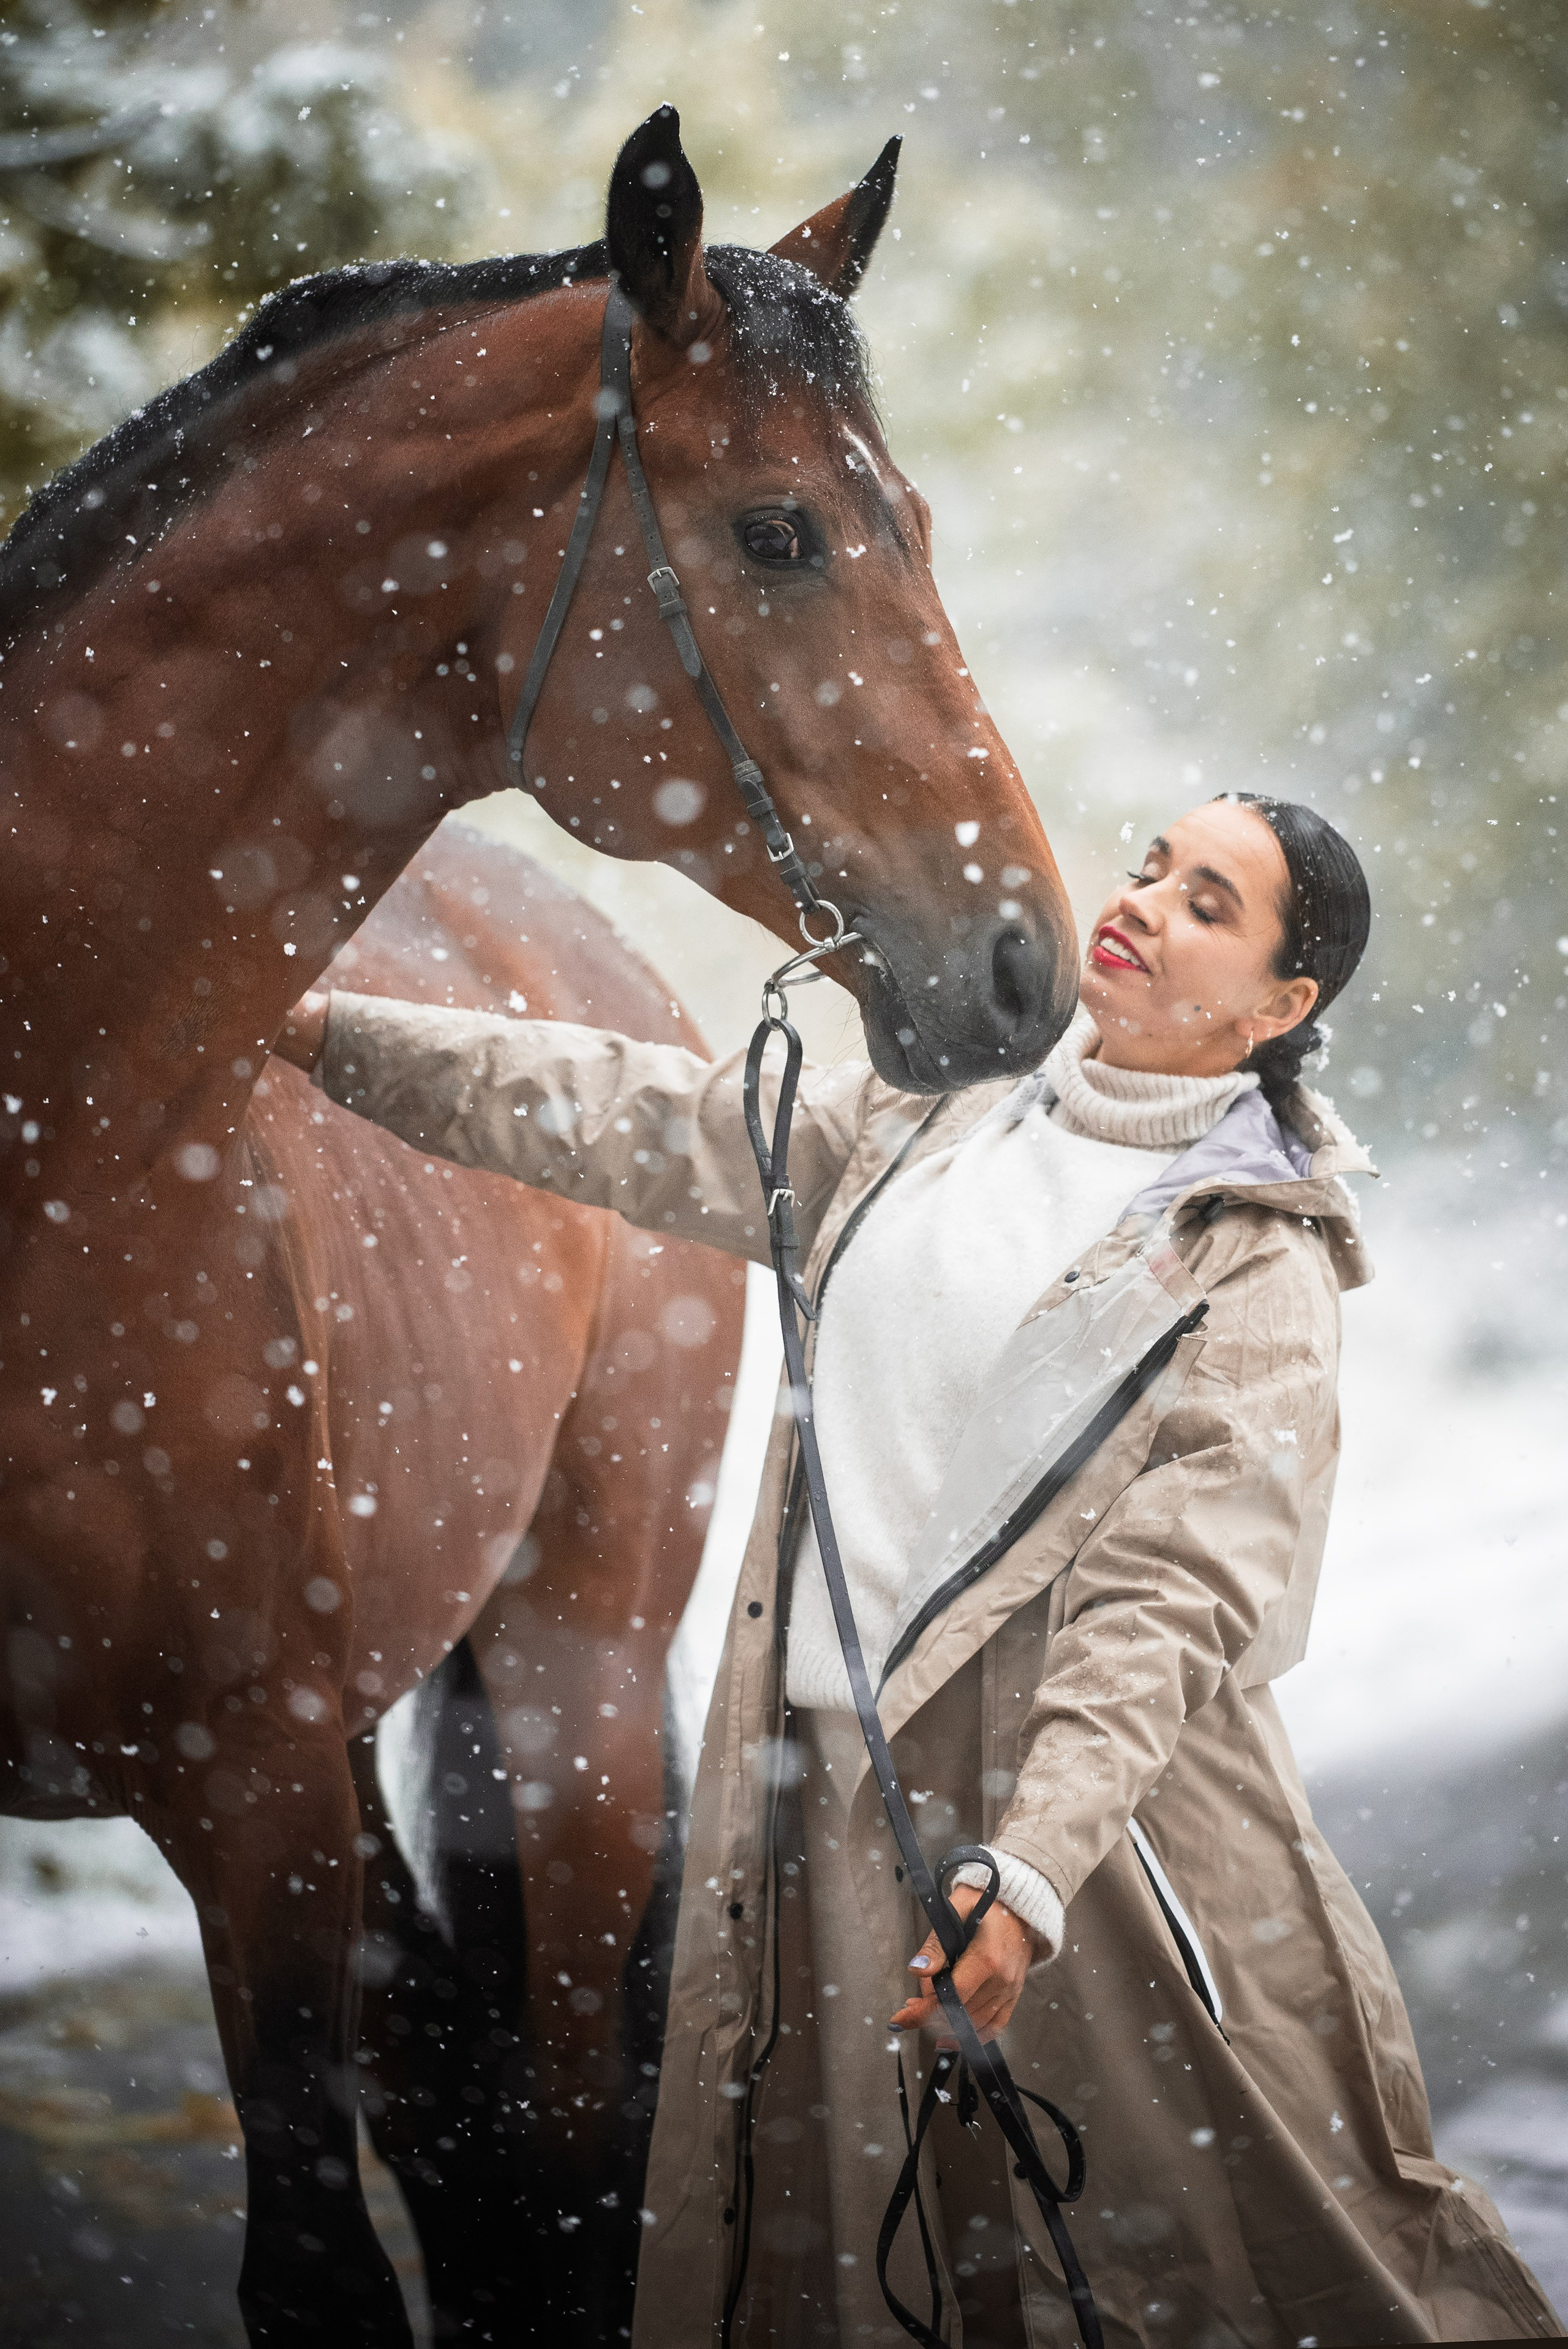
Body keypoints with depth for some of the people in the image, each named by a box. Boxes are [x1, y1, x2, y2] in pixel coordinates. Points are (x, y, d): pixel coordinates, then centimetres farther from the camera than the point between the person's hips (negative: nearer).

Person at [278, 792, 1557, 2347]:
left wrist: (1029, 1868, -29)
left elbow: (1171, 1598, -17)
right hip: (826, 1788, 6)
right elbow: (645, 1126, 16)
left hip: (1068, 1794, -5)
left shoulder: (1258, 1263, -7)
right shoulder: (932, 1125, 11)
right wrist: (322, 1031, 13)